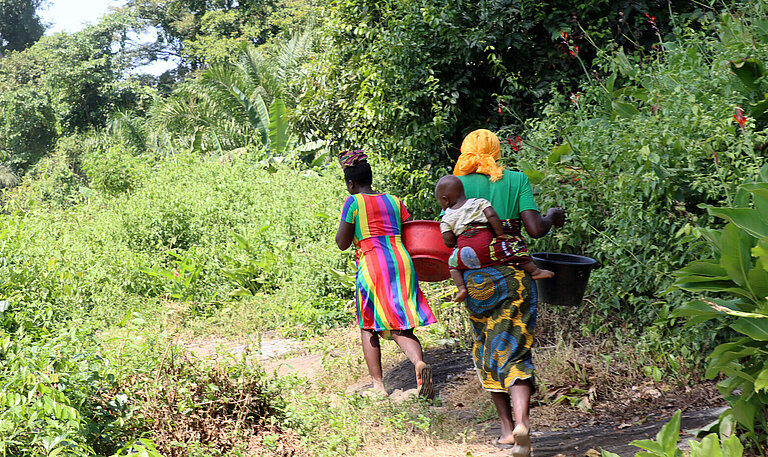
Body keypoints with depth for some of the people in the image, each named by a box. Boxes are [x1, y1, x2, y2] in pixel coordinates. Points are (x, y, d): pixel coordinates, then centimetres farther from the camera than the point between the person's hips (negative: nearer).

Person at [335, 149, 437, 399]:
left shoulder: (353, 202, 0)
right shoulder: (392, 200, 14)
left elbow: (342, 243, -1)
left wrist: (345, 226, 17)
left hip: (372, 265, -4)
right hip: (402, 262, 4)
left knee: (368, 326, 13)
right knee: (400, 328, 6)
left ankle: (378, 385, 10)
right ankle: (419, 362, -24)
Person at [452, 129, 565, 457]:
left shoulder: (459, 185, 1)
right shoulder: (517, 180, 0)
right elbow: (535, 229, -8)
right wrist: (553, 217, 12)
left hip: (475, 278, 1)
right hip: (515, 274, 0)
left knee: (486, 350, 14)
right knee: (514, 350, 1)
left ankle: (507, 427, 18)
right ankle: (521, 420, -21)